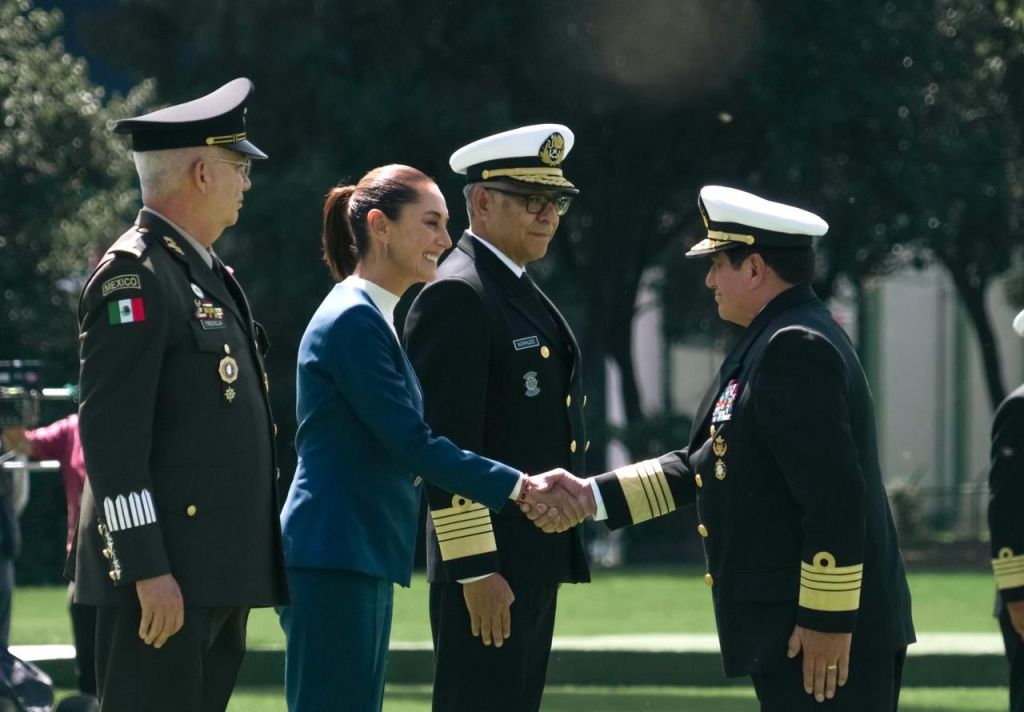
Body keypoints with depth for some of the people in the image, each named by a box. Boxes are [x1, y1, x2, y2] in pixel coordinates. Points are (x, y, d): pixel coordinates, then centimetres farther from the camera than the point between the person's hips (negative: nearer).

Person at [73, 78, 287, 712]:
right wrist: (148, 569, -22)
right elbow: (111, 433, -18)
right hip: (162, 576, -10)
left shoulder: (209, 275, 20)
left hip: (218, 578, 10)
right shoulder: (134, 274, -11)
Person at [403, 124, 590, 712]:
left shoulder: (522, 293, 17)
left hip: (537, 560, 10)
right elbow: (446, 447, -19)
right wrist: (476, 568, -22)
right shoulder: (456, 297, -14)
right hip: (486, 566, -10)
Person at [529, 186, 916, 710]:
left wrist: (828, 620, -23)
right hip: (791, 628, 11)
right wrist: (593, 497, 12)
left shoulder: (798, 348, -18)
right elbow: (705, 462, 18)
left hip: (823, 633, -11)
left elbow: (834, 495, -23)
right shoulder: (771, 343, 16)